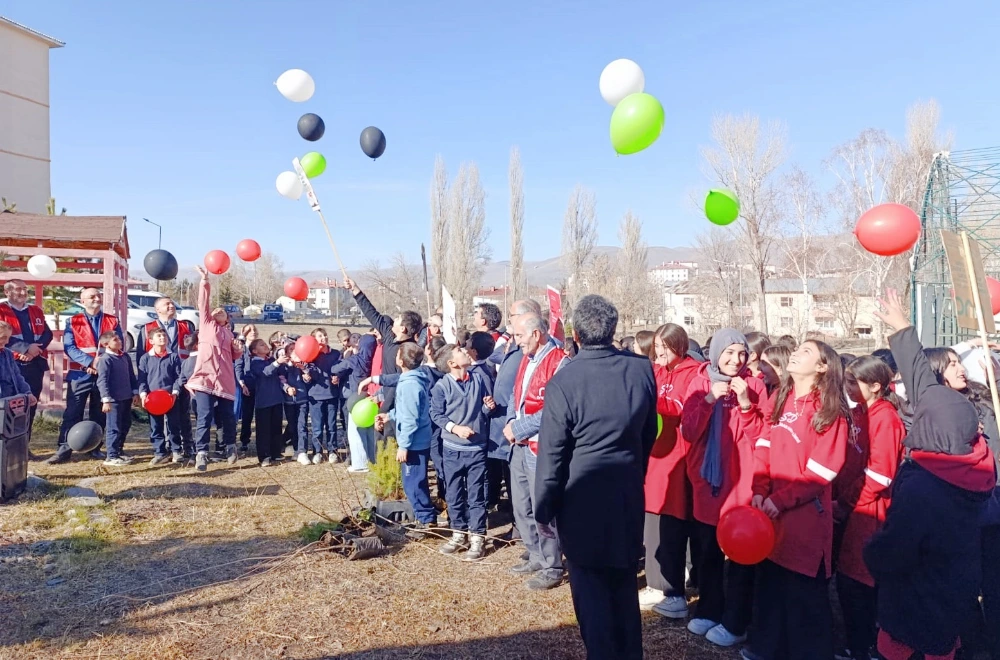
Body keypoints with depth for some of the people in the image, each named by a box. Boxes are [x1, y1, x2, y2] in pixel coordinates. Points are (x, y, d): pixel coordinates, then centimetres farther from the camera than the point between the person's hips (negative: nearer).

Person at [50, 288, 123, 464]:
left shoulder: (113, 321, 8)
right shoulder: (73, 322, 3)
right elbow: (69, 347, -7)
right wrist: (91, 361, -19)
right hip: (80, 374, -2)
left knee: (99, 413, 8)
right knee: (73, 412, -2)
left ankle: (94, 448, 17)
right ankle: (64, 449, 3)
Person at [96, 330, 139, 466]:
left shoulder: (125, 357, 11)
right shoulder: (105, 359, -11)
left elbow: (131, 376, 17)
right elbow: (102, 381, -15)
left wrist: (135, 393, 13)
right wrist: (106, 400, -20)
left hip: (126, 398, 8)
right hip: (114, 399, -8)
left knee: (125, 425, 16)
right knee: (114, 428, -4)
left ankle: (119, 451, 30)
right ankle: (111, 456, 4)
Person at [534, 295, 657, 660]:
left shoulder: (564, 380, -18)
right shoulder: (642, 369, -6)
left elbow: (552, 453, -13)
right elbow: (649, 433, 6)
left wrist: (544, 508, -2)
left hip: (582, 497, -5)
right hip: (629, 492, 5)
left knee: (590, 586, 10)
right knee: (624, 579, 21)